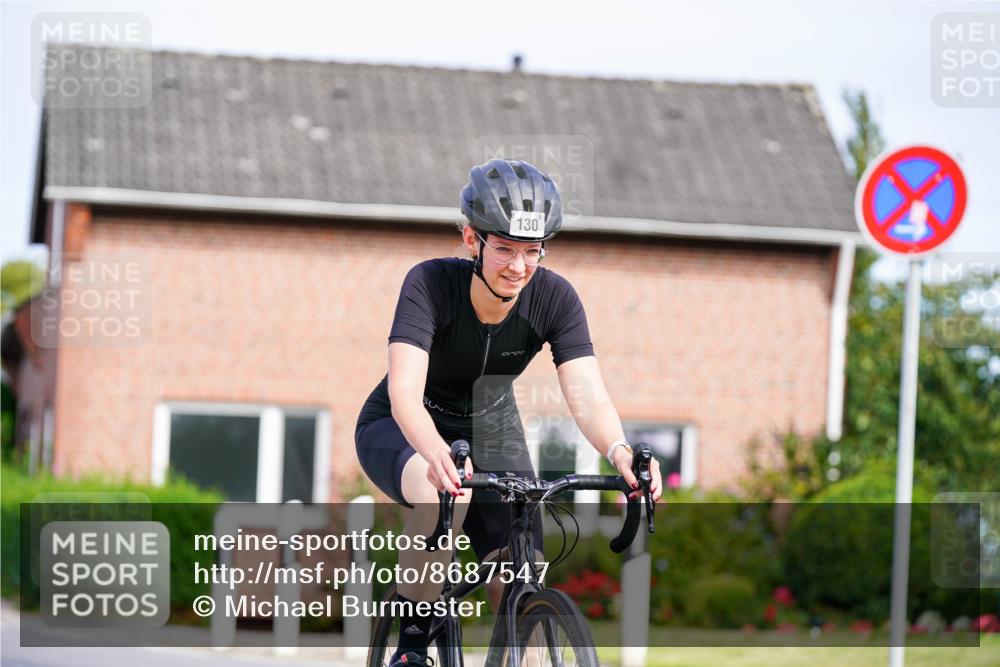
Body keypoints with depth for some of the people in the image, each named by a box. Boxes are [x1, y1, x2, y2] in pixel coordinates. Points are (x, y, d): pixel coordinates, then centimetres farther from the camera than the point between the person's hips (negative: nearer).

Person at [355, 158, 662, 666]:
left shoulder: (554, 298, -21)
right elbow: (404, 391, -41)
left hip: (491, 433, 3)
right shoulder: (431, 283, -29)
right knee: (446, 495, -38)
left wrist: (619, 451, -52)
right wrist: (439, 454, -61)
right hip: (403, 433, -3)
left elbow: (587, 394, -30)